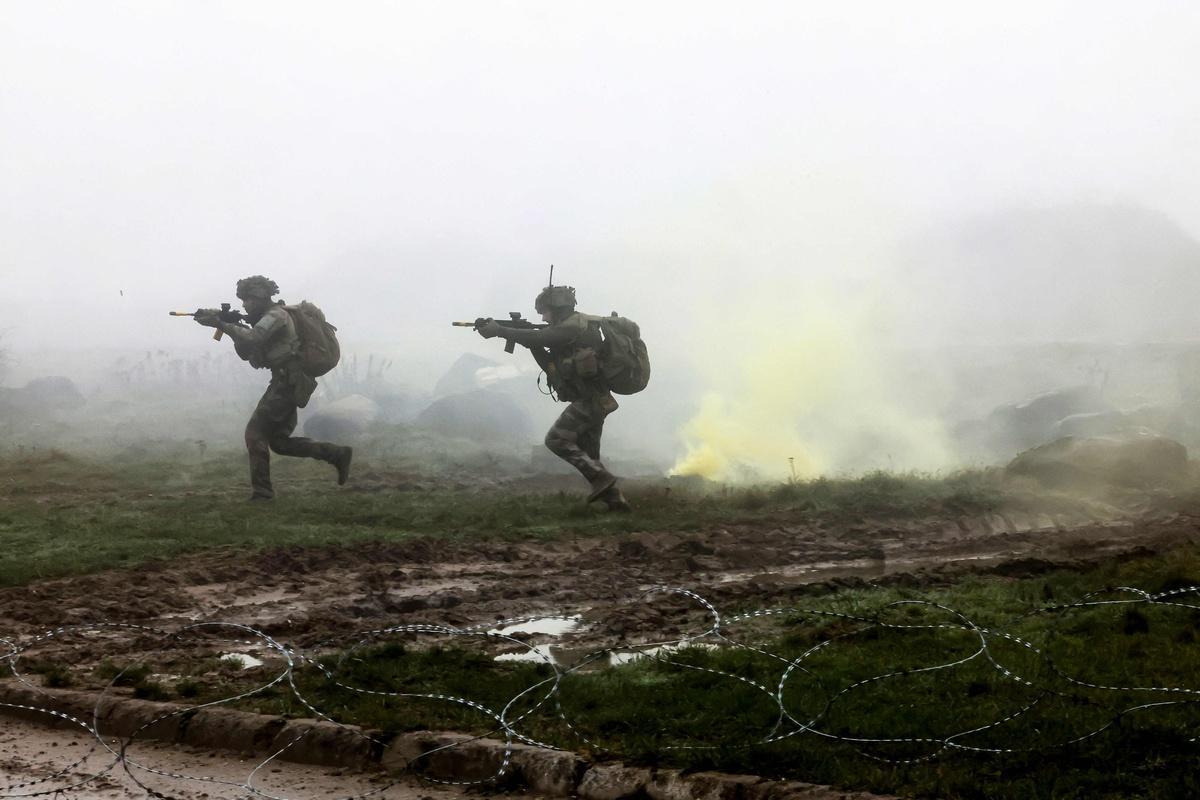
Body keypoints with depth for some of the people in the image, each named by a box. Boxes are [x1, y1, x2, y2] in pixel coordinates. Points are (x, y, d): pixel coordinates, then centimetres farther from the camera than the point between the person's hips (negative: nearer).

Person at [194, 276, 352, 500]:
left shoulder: (276, 314, -11)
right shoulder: (264, 319, 20)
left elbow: (252, 338, -27)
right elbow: (246, 353, 18)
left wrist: (221, 324, -24)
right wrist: (233, 326, 3)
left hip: (288, 382, -10)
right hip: (287, 383, 10)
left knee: (255, 431, -9)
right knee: (279, 441, 12)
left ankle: (262, 491, -8)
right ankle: (338, 454, 13)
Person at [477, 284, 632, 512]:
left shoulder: (573, 327, -12)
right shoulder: (572, 328, 20)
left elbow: (537, 338, -23)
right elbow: (551, 365, 21)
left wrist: (498, 330, -18)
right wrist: (532, 344, 8)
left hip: (588, 400, -10)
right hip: (596, 401, 10)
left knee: (556, 440, -12)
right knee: (588, 455, 11)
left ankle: (600, 477, -16)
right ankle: (615, 499, 9)